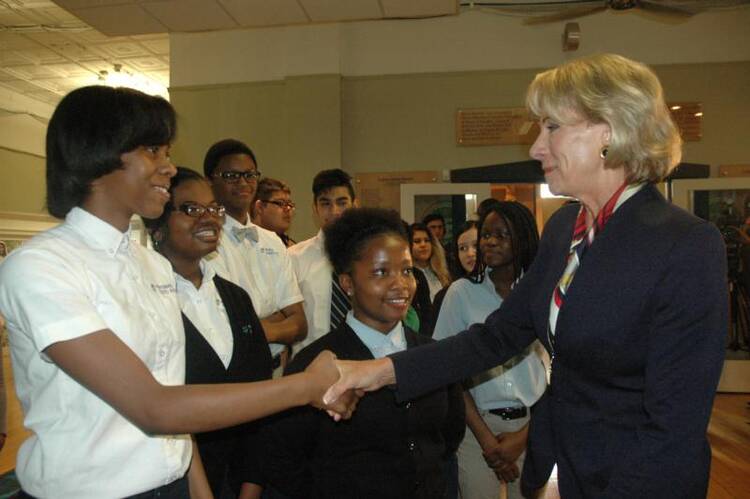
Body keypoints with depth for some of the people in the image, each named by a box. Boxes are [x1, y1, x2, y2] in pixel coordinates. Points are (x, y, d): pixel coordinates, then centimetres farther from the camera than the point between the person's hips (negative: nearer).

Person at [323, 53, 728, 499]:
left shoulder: (690, 248, -23)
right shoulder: (563, 227, -1)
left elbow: (674, 427, -23)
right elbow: (501, 333, 0)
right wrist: (387, 370, -10)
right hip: (556, 462, 7)